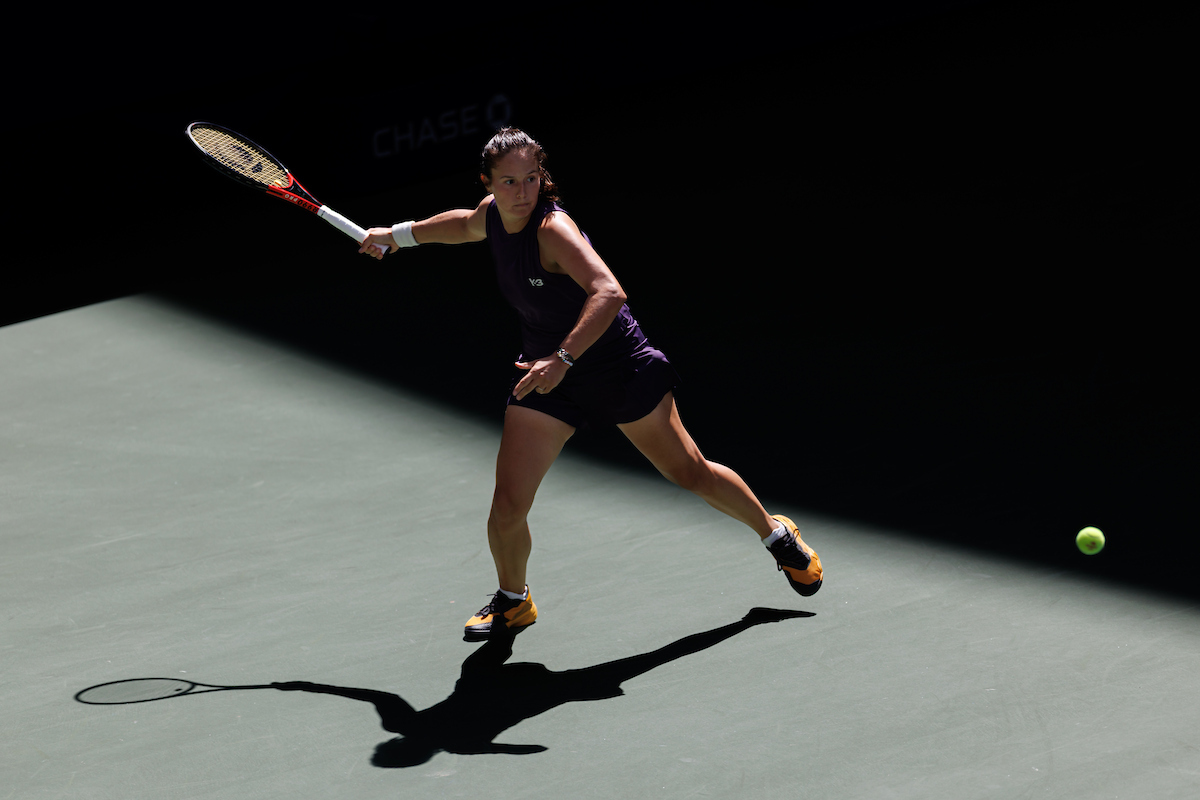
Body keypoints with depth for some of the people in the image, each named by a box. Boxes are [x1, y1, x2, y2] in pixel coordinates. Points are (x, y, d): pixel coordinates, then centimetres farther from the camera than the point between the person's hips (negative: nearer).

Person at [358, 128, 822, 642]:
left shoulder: (553, 228, -28)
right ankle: (512, 601, 23)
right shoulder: (492, 213, -6)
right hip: (546, 373, 5)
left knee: (690, 472, 8)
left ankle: (777, 536, 35)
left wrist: (562, 359, -51)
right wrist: (398, 234, 27)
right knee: (508, 504, -6)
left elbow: (609, 292, -43)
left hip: (620, 368, -5)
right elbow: (466, 225, 22)